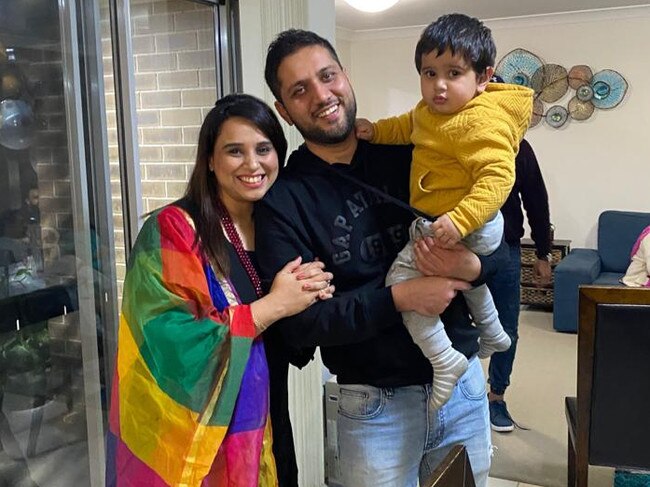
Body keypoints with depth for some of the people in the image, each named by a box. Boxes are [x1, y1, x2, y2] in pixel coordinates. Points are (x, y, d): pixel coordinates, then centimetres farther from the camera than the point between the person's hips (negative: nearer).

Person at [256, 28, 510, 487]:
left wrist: (472, 266, -21)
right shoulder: (282, 198, -10)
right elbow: (298, 321, -16)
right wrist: (396, 298, -23)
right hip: (376, 403, -3)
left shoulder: (410, 152, -2)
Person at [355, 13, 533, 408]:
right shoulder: (430, 111, 5)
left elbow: (498, 177, -33)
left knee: (401, 280, -14)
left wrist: (460, 221, -42)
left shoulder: (482, 122, -26)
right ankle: (493, 334, 56)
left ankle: (445, 361, -8)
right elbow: (408, 126, 25)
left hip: (468, 227, -11)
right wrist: (376, 130, 8)